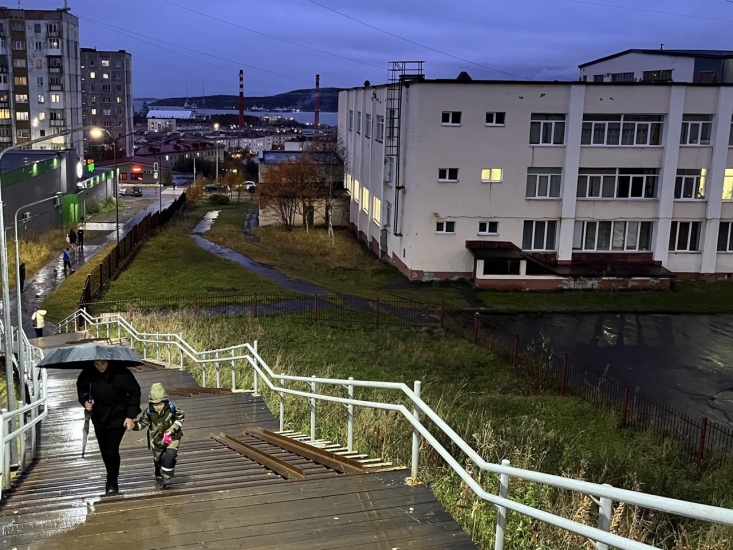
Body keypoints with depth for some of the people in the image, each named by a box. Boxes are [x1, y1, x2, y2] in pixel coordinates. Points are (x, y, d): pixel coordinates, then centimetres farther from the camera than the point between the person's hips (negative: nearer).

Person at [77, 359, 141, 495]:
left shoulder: (121, 373, -22)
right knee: (104, 450, 13)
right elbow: (81, 386, 6)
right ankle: (111, 477, 36)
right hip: (99, 416, 4)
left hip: (118, 417, -4)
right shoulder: (88, 372, -14)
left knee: (112, 450, -10)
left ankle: (112, 483, 9)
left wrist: (130, 416, -12)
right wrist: (85, 401, -14)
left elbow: (134, 392, -10)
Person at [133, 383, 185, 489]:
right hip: (157, 439, 2)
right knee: (158, 460, 16)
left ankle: (167, 477, 3)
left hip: (172, 437, -2)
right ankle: (159, 479, 40)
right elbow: (142, 423, -11)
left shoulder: (172, 408, -22)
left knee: (169, 456, -20)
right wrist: (133, 424, -32)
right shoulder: (149, 412, -19)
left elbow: (180, 417, -7)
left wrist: (173, 428, -17)